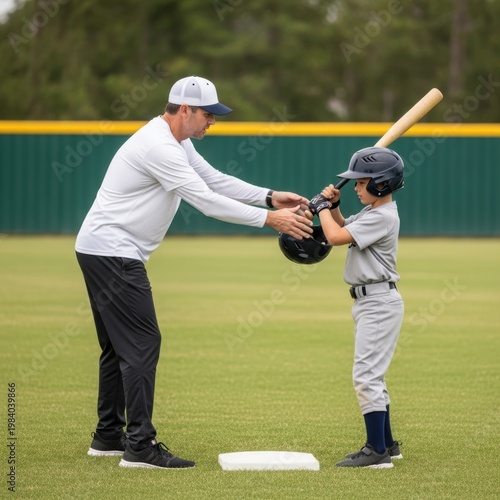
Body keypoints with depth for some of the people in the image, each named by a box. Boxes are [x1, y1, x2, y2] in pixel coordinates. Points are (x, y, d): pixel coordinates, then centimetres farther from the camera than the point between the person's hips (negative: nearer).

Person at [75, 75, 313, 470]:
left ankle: (109, 436, 24)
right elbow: (206, 200, -25)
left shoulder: (176, 142, 12)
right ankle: (140, 447, -11)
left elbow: (216, 181, 14)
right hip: (112, 253, -11)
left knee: (120, 344, 16)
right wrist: (269, 219, -24)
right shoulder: (159, 146, -21)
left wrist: (270, 197, 2)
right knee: (141, 343, -11)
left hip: (105, 253, 11)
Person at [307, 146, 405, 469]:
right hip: (368, 301, 11)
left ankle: (377, 452, -14)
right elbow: (344, 228, 26)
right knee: (371, 376, 17)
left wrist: (322, 207, -8)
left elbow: (335, 237, -24)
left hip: (379, 303, -11)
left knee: (366, 375, -13)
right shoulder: (372, 212, 12)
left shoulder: (382, 217, -19)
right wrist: (333, 206, 8)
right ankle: (386, 444, 24)